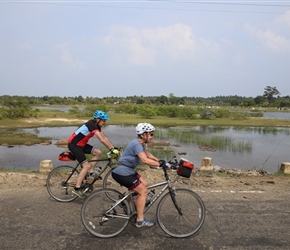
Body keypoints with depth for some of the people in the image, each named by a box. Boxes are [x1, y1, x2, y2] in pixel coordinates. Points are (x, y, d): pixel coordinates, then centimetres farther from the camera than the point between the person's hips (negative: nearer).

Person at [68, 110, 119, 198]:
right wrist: (112, 149, -29)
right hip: (74, 145, -9)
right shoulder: (91, 125, -24)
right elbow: (102, 140, -32)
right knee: (86, 165, -13)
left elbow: (105, 137, 6)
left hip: (81, 144, 9)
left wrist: (114, 148, 0)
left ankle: (90, 173, 9)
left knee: (98, 152, 1)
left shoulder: (96, 125, 4)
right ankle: (77, 189, -6)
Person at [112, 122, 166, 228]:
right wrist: (161, 164, -30)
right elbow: (145, 160, -34)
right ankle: (140, 221, 2)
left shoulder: (141, 143, 8)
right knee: (143, 191, -6)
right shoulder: (136, 144, -22)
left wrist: (159, 160, 15)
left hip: (128, 171, 10)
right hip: (122, 173, -10)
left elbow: (147, 154, 25)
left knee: (144, 184, 14)